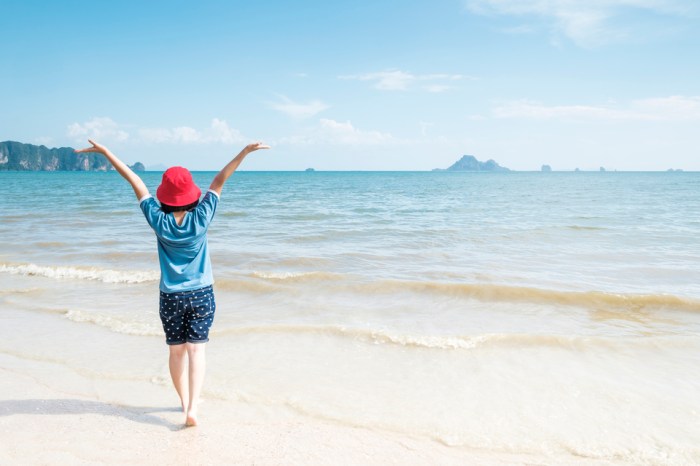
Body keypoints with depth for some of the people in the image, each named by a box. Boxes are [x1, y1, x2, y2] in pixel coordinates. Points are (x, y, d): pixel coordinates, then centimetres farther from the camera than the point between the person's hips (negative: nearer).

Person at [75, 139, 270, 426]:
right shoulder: (200, 218, -11)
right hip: (202, 294, -1)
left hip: (171, 297, 1)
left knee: (177, 351, 15)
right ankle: (192, 407, -13)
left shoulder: (159, 221, -10)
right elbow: (220, 179, -12)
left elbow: (135, 181, -5)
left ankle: (185, 402, 28)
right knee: (196, 349, -1)